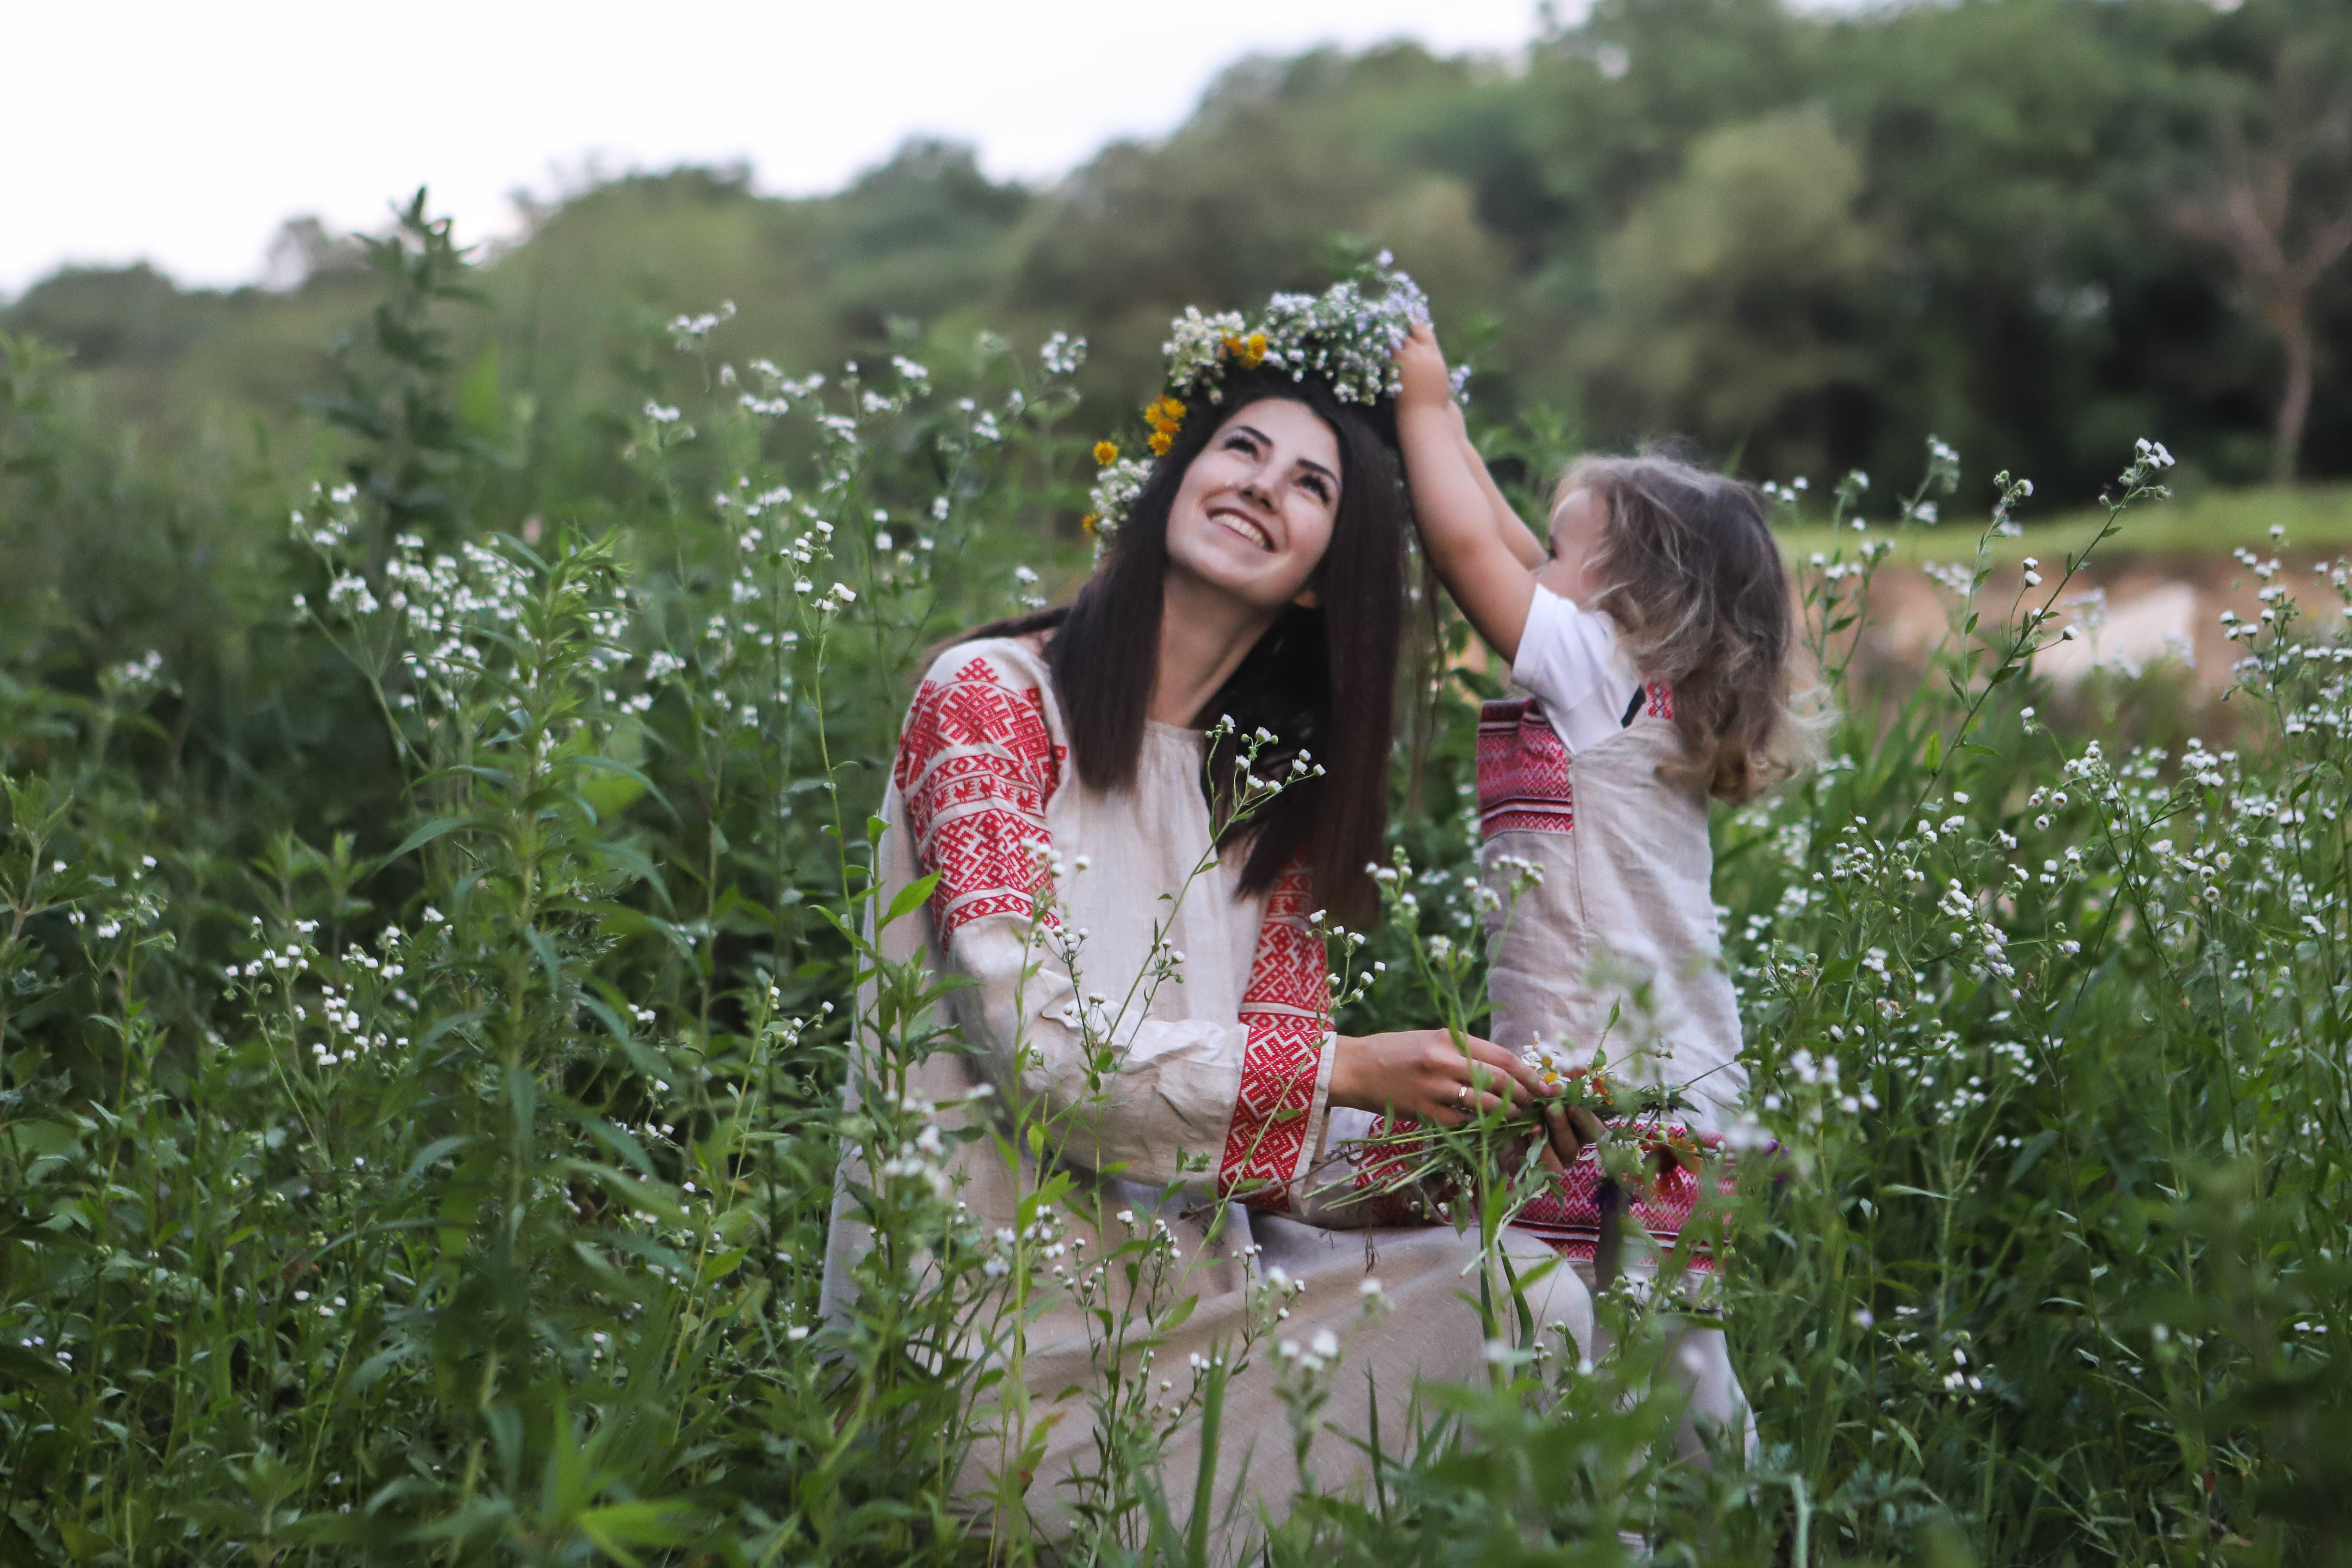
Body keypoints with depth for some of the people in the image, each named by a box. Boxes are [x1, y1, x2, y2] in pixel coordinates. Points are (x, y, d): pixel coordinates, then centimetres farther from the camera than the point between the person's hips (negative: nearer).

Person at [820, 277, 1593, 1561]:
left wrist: (1442, 1141, -15)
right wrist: (1341, 1071, -17)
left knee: (1525, 1292, -11)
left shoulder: (1277, 792, 13)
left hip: (1188, 1280, 6)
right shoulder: (991, 697, -6)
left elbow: (1281, 1135, 5)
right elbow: (1034, 1043, -16)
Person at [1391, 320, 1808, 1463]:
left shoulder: (1605, 673, -9)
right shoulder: (1632, 698, 14)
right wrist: (1436, 413, 22)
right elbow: (1502, 556, 21)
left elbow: (1470, 548, -10)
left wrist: (1426, 406, 4)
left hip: (1621, 1107, -9)